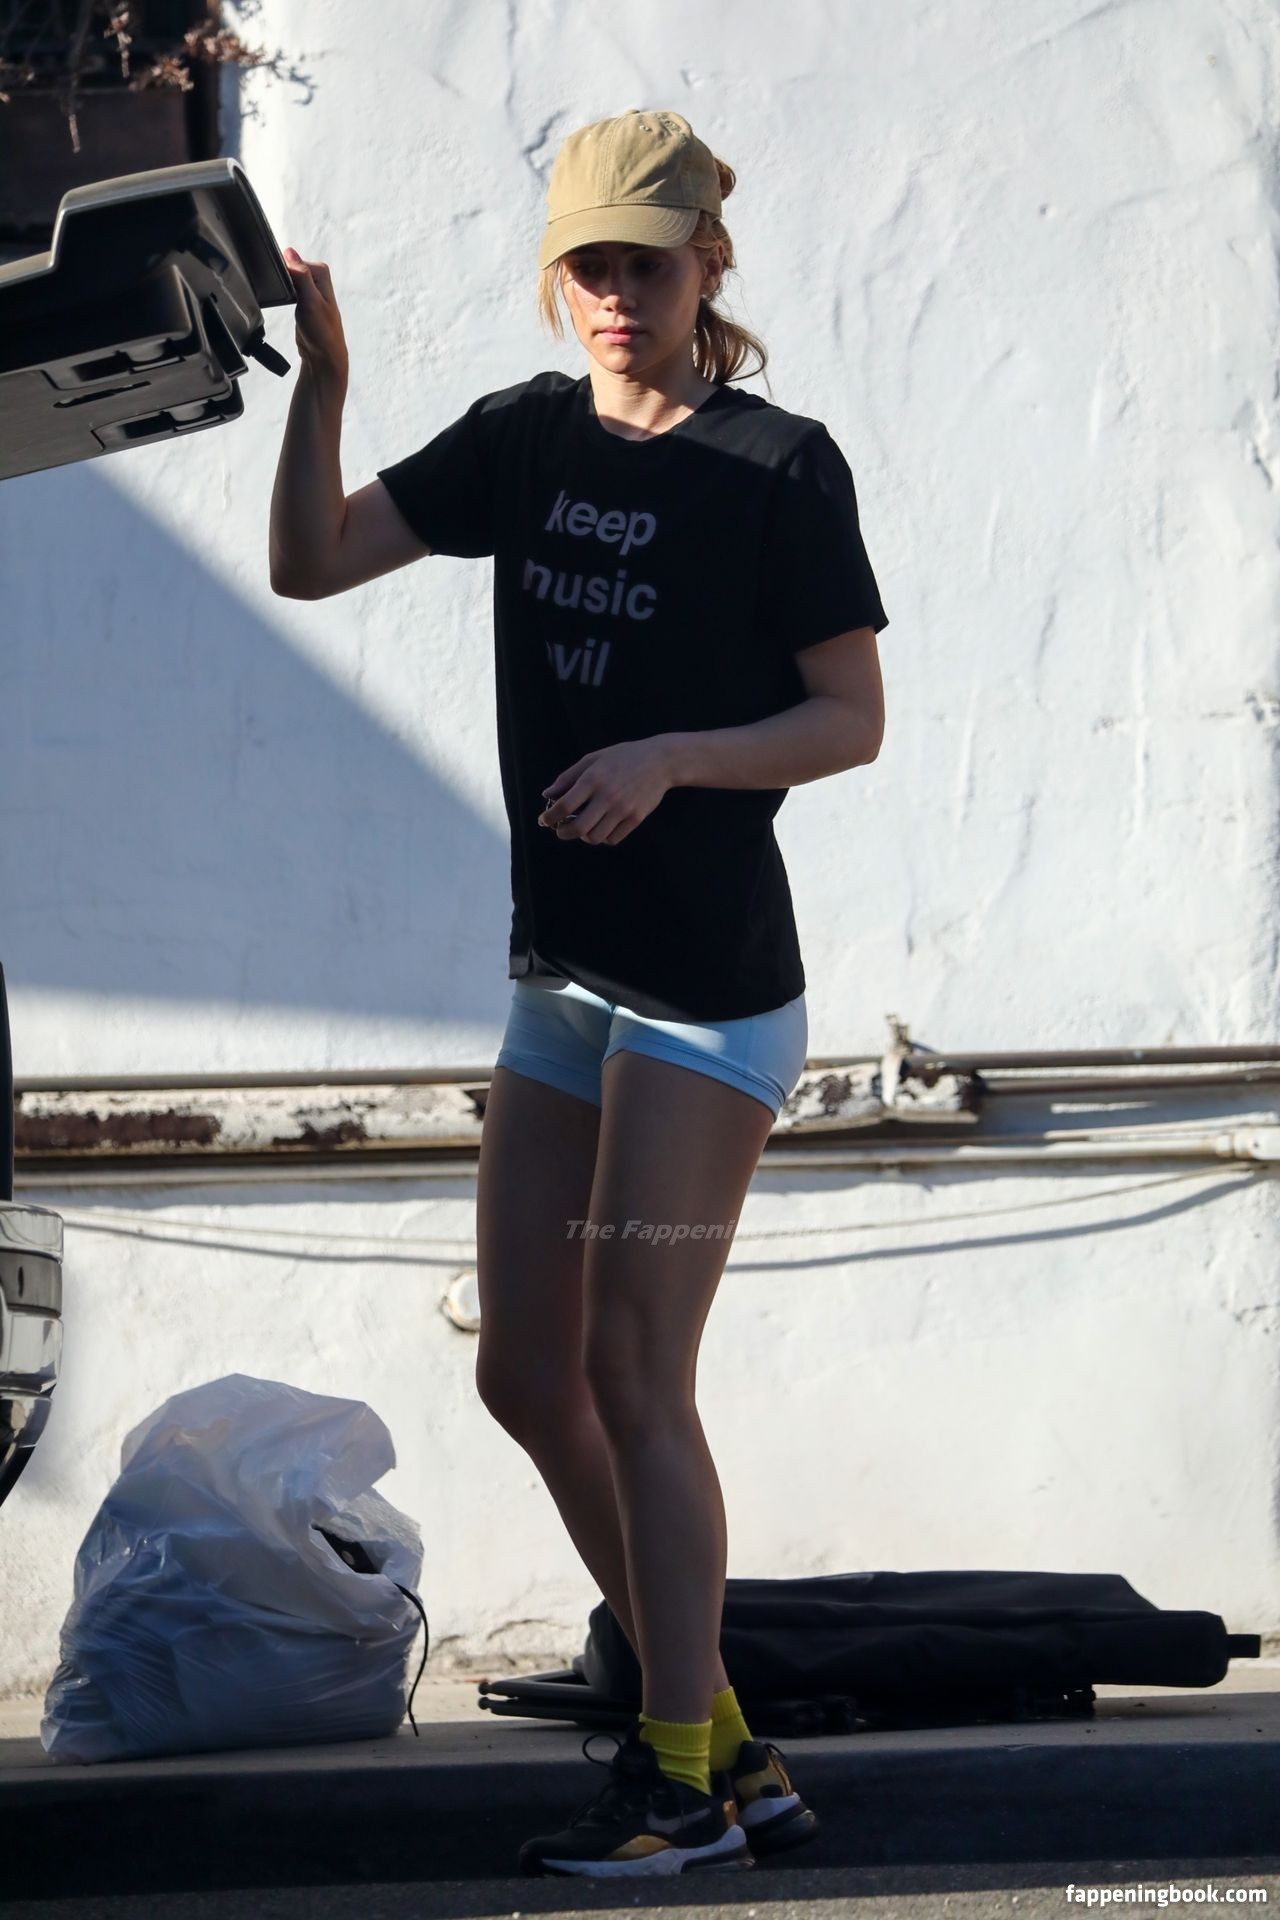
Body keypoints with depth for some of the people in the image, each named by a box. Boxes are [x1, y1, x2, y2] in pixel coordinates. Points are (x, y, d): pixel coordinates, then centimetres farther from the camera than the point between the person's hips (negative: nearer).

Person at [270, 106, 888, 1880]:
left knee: (631, 1372, -9)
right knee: (525, 1374, 8)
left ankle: (682, 1790, -1)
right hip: (562, 982, 8)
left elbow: (854, 720, -8)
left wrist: (668, 756, -22)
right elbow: (310, 560, 6)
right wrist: (322, 380, -8)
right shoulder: (526, 439, 8)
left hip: (710, 987, -8)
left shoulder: (782, 468, -9)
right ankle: (724, 1743, 18)